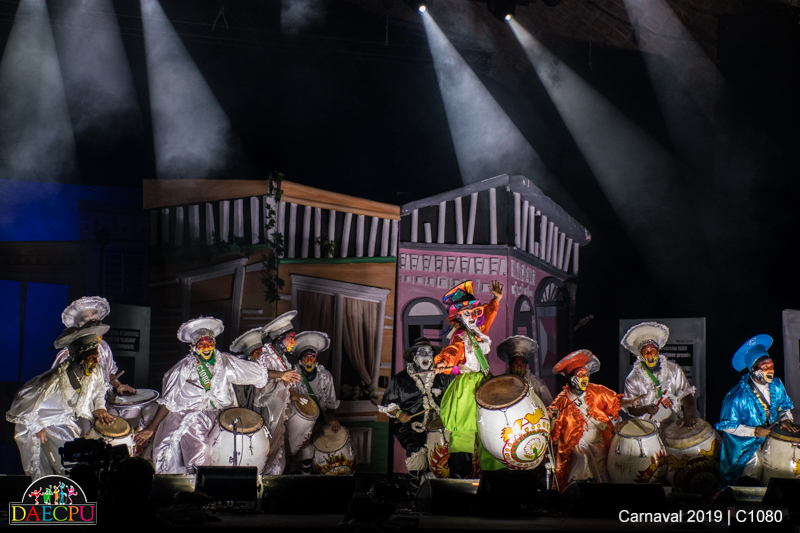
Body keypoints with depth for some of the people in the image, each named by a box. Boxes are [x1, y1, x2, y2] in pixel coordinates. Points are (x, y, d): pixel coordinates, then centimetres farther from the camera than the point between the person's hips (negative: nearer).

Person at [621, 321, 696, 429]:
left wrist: (688, 415, -19)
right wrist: (645, 409, -24)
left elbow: (686, 394, 1)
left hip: (673, 423, 1)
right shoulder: (633, 380, -1)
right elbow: (631, 409, -1)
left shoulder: (674, 370, 4)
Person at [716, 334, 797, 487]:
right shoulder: (738, 397, -22)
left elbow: (784, 405, 15)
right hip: (746, 446, -6)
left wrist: (785, 420, -7)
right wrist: (754, 431, -23)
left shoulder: (776, 386, -2)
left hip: (772, 439, 6)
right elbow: (727, 425, -15)